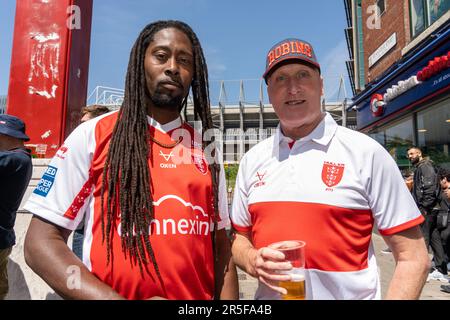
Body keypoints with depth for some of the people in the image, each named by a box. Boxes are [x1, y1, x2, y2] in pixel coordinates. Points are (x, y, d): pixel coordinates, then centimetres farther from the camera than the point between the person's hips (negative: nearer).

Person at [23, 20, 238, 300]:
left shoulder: (206, 149, 2)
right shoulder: (93, 135, -7)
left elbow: (221, 247, 5)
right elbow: (41, 244, -9)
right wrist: (113, 298, -20)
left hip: (200, 295, 4)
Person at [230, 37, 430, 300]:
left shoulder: (366, 153, -12)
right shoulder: (252, 160, -1)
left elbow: (413, 258, -9)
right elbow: (240, 239, 7)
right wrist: (253, 261, -13)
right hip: (269, 293, 3)